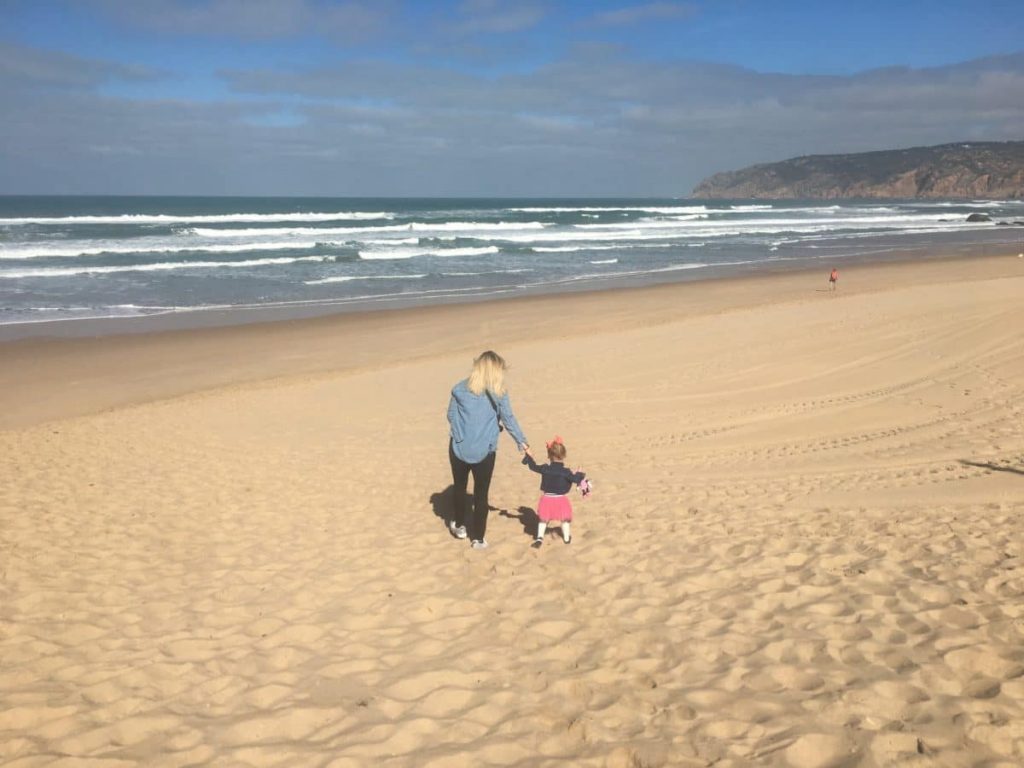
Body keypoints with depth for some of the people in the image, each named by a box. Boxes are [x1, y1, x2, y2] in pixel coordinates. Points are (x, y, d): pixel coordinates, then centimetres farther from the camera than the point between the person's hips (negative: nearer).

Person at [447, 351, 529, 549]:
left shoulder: (460, 389, -3)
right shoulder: (498, 393, -7)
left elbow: (451, 416, 5)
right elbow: (509, 419, -1)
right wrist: (522, 442, 12)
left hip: (459, 448, 2)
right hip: (484, 451, -2)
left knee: (460, 487, 24)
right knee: (481, 494, 10)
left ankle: (459, 525, 38)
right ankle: (478, 538, 15)